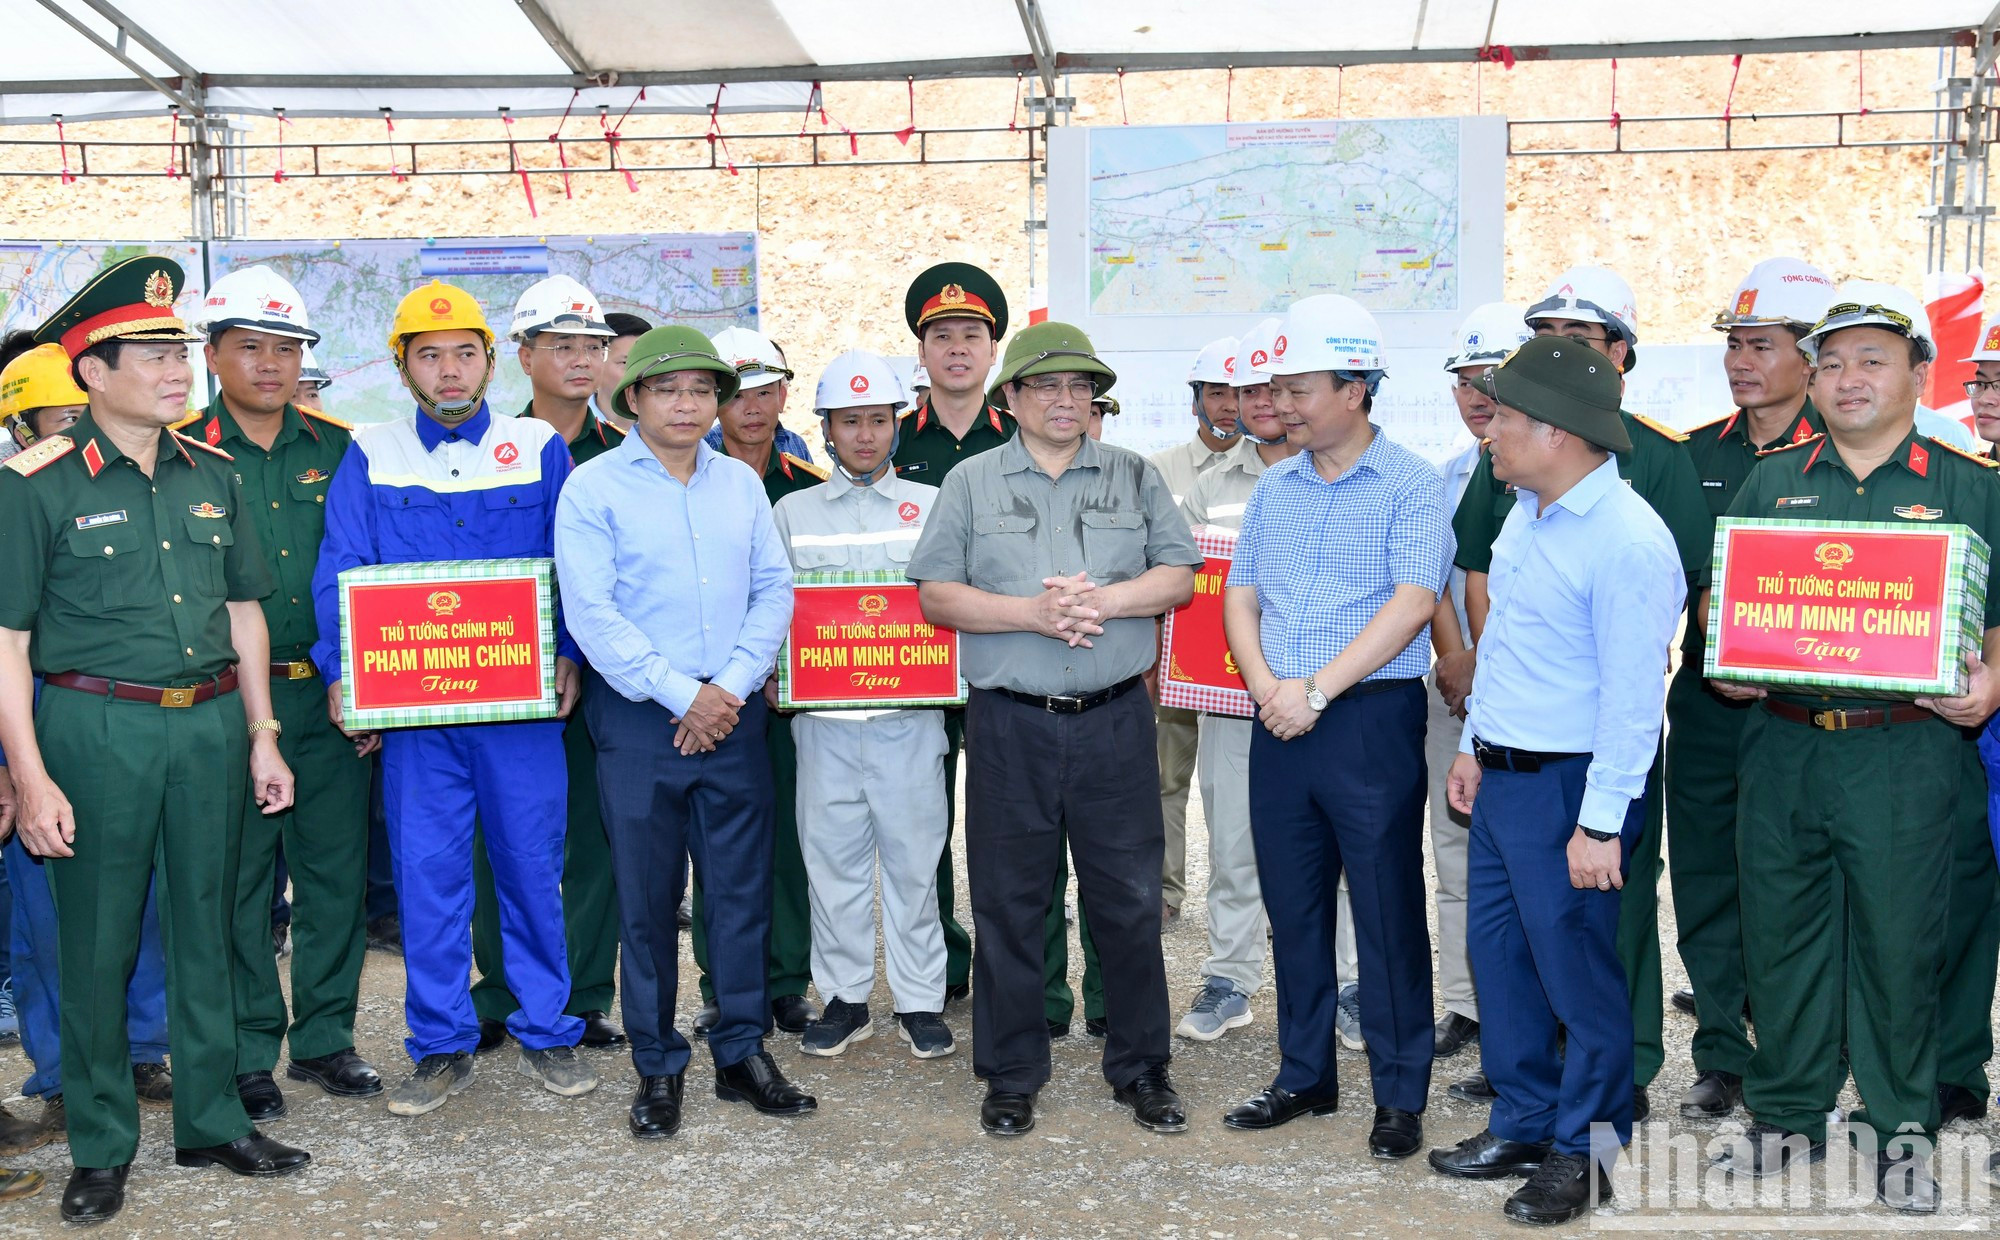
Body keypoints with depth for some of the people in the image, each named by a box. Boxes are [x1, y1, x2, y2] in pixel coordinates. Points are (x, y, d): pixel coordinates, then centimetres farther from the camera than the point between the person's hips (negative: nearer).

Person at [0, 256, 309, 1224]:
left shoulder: (210, 475, 8)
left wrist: (260, 735, 11)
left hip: (211, 724, 4)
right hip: (95, 729, -4)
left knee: (205, 925, 13)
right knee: (98, 941, 6)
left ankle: (212, 1120, 27)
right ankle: (101, 1147, 21)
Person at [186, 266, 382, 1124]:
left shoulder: (337, 450, 7)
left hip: (332, 699, 3)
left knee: (336, 868, 9)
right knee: (238, 878, 4)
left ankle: (323, 1038, 23)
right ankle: (247, 1054, 17)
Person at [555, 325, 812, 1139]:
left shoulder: (741, 483, 10)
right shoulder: (594, 487, -2)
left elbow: (774, 590, 6)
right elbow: (591, 612, -10)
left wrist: (729, 687, -7)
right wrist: (679, 696, -13)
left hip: (734, 713, 3)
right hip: (640, 718, -3)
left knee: (742, 885, 7)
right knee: (646, 895, 4)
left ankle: (742, 1053, 20)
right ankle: (657, 1067, 17)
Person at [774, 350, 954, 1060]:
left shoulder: (933, 506, 7)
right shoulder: (792, 511, 10)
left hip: (910, 714, -1)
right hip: (823, 715, 1)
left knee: (913, 856, 3)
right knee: (831, 855, 6)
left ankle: (920, 1001, 15)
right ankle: (844, 998, 19)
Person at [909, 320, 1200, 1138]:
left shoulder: (1136, 478, 11)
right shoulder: (971, 483, 8)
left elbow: (1179, 578, 5)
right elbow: (936, 595, 0)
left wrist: (1101, 597, -12)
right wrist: (1032, 613, -12)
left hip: (1115, 722, 1)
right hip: (1010, 724, -1)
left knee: (1130, 900, 6)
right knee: (1009, 903, 6)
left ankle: (1141, 1069, 21)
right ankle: (1011, 1076, 20)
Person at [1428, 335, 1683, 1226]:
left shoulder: (1628, 541, -20)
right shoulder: (1525, 513, 8)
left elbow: (1633, 695, -20)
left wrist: (1600, 823, -20)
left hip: (1565, 785, -9)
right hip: (1501, 776, 9)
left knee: (1576, 969, 3)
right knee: (1498, 951, 16)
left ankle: (1585, 1152, 20)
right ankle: (1522, 1126, 31)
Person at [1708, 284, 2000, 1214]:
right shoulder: (1772, 482, 12)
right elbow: (1716, 596, 15)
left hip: (1908, 752, -2)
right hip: (1781, 748, 2)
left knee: (1902, 937, 3)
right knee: (1780, 930, 8)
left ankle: (1902, 1127, 21)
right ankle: (1785, 1115, 24)